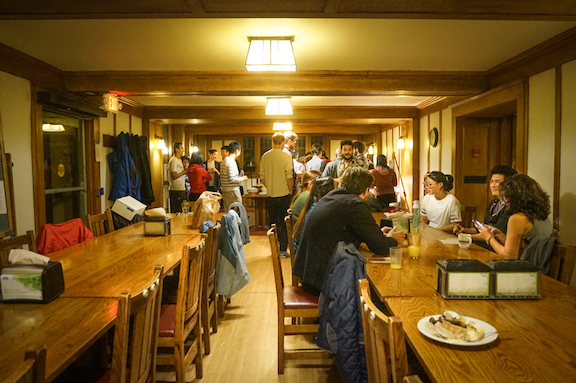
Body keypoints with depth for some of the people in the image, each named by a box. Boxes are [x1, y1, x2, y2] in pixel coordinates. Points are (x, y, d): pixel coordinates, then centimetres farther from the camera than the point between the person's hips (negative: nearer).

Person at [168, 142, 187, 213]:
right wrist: (184, 171, -12)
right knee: (176, 211, -6)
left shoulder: (179, 160, 18)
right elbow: (174, 176, -18)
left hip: (181, 189, 9)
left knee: (181, 211, 11)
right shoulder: (173, 160, -12)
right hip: (175, 190, -9)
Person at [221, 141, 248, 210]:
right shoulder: (231, 162, -16)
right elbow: (232, 180, -22)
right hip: (233, 191, -10)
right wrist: (242, 178, -7)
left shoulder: (224, 161, 13)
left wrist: (237, 177, 18)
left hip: (225, 191, 10)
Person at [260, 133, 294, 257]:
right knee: (284, 222, 5)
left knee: (273, 222, 13)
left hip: (270, 195, 4)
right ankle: (283, 249, 8)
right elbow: (289, 177, -13)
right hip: (284, 194, -3)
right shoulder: (286, 156, -10)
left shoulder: (265, 156, 1)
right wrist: (290, 191, 0)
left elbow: (262, 176, 5)